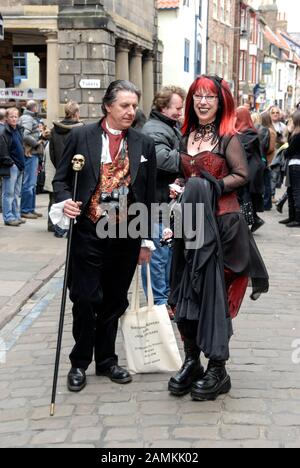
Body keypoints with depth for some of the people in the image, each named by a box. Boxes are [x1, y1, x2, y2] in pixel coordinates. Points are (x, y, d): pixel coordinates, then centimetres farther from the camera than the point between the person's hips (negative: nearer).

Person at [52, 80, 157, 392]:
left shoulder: (143, 144, 6)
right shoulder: (81, 137, -1)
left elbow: (149, 194, 9)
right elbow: (61, 179, 4)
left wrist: (146, 240, 9)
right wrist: (66, 201, -18)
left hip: (126, 235, 2)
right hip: (88, 232, -2)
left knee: (114, 300, 11)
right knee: (86, 298, 0)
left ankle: (106, 360, 26)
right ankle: (80, 363, 17)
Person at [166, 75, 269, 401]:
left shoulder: (227, 137, -4)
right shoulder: (187, 136, 14)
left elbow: (242, 175, -8)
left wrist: (212, 187, -17)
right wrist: (182, 191, 1)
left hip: (221, 223, -6)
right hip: (192, 223, 6)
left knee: (214, 292, -4)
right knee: (187, 292, 6)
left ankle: (218, 370, 5)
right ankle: (191, 361, 18)